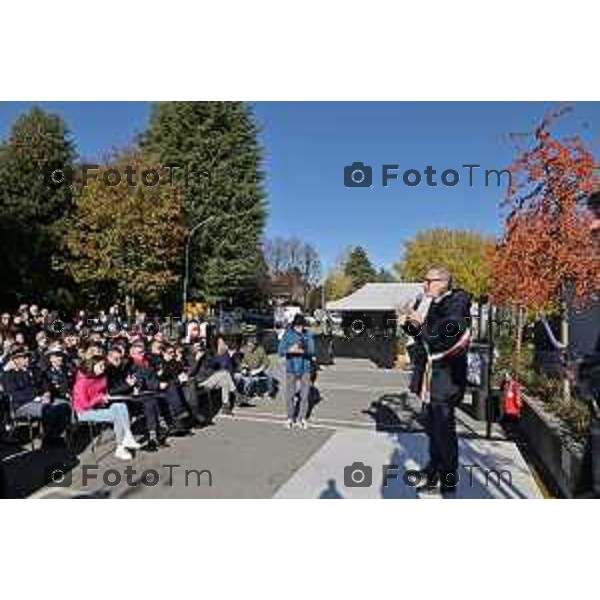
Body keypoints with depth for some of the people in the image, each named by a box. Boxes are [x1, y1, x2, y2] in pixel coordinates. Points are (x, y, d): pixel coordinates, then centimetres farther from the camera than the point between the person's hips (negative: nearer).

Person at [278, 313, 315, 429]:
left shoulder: (308, 335, -1)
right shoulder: (287, 334, -4)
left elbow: (312, 351, -7)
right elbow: (280, 351, -7)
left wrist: (302, 351, -26)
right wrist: (290, 350, -26)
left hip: (305, 369, 1)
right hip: (291, 369, -1)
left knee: (305, 395, 4)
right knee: (290, 395, 3)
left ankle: (302, 418, 20)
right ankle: (290, 418, 21)